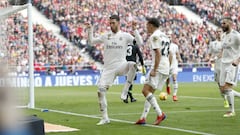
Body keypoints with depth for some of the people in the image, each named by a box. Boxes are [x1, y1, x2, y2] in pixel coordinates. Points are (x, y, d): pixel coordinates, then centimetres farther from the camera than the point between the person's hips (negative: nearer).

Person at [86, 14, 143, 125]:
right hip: (108, 69, 3)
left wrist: (134, 30, -15)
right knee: (100, 91, -7)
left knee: (132, 65, -36)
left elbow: (140, 43, -8)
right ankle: (105, 118, 5)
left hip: (121, 66, -3)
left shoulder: (125, 36, 1)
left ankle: (125, 90, -25)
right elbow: (91, 41, 17)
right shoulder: (105, 36, 10)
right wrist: (90, 30, 5)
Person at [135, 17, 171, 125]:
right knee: (150, 92, 12)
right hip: (166, 69, 9)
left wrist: (154, 70, -20)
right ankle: (143, 118, 8)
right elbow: (169, 55, 23)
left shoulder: (154, 36, -8)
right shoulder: (165, 36, 21)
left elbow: (158, 54, -18)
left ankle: (160, 114, -19)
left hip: (158, 68, -9)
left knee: (146, 91, -11)